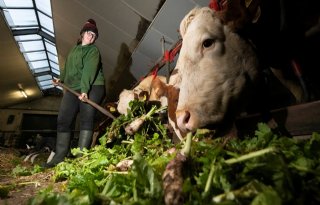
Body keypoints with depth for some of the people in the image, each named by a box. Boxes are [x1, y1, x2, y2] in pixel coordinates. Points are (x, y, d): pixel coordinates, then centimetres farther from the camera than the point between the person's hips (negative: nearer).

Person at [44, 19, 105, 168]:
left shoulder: (93, 50, -3)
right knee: (63, 120, 2)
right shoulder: (75, 49, 20)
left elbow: (89, 70, -19)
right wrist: (61, 79, 13)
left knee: (86, 120, -12)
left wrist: (84, 90, -29)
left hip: (91, 88, -7)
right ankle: (59, 156, 9)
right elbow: (68, 67, 28)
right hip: (72, 89, 7)